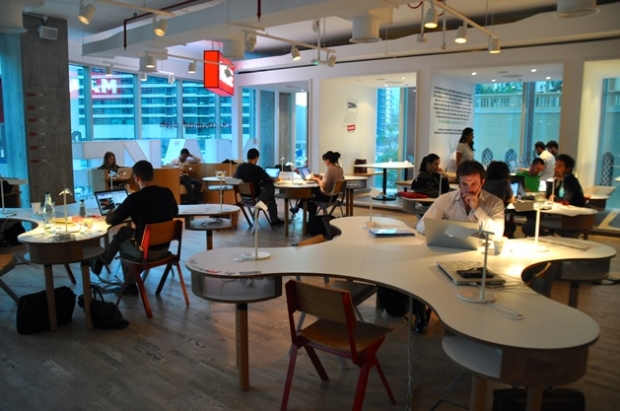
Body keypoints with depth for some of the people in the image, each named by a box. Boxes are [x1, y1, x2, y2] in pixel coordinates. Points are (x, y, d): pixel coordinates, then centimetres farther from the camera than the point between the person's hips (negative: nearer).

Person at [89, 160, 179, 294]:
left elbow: (110, 220, -7)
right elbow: (175, 212, 17)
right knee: (124, 231, 24)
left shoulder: (135, 198, -19)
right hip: (164, 246, 5)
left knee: (121, 242, 26)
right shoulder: (167, 193, -4)